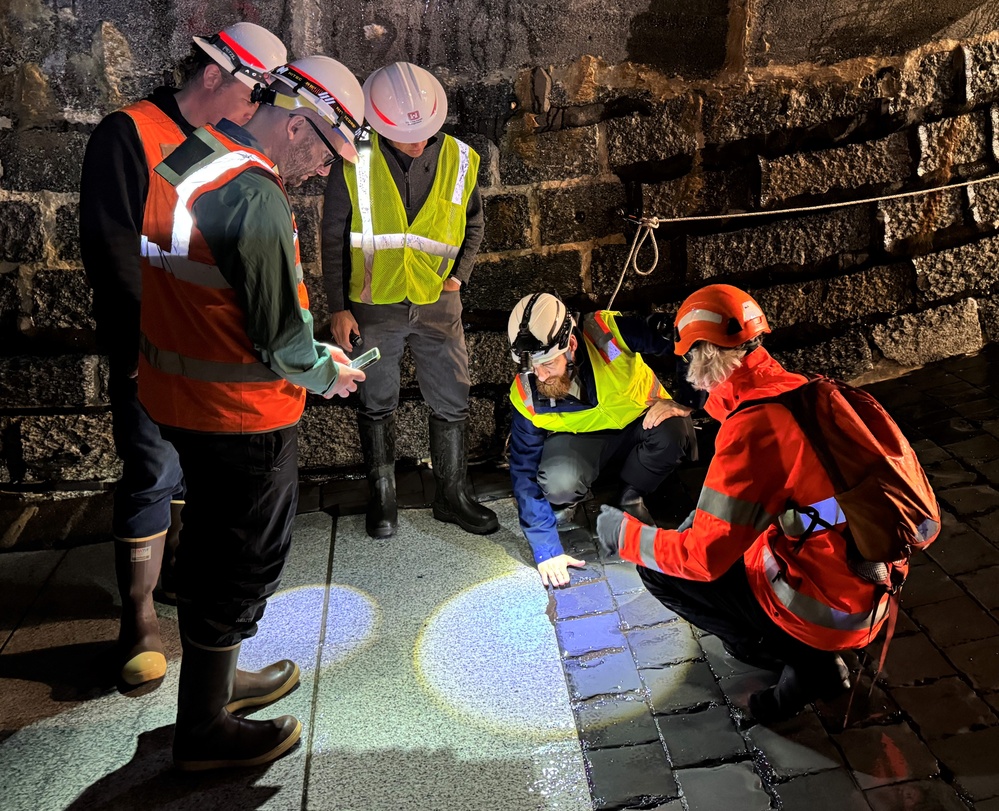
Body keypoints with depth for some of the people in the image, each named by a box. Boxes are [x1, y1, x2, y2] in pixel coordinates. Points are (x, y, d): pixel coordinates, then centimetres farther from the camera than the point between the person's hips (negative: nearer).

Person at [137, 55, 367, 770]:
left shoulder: (185, 159, 6)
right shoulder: (256, 200, -25)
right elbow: (279, 335, -20)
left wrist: (310, 349, 10)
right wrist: (326, 375, 0)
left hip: (176, 391, 9)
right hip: (242, 414, -9)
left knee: (212, 543, 24)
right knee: (247, 560, 8)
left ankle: (214, 677, 44)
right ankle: (205, 731, 25)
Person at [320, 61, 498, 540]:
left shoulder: (459, 160, -3)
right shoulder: (355, 162, -9)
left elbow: (472, 224, 12)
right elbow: (334, 237, -3)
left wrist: (459, 275, -3)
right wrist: (338, 307, -5)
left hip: (438, 303, 2)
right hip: (373, 306, -1)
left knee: (451, 403, 7)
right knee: (377, 405, 10)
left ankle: (452, 495, 24)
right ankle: (382, 497, 27)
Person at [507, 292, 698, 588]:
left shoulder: (610, 333, -31)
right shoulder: (526, 396, -23)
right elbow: (526, 472, -18)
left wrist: (680, 401, -28)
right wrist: (546, 548, -21)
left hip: (641, 423, 1)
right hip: (582, 440, -1)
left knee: (673, 431, -34)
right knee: (558, 481, -34)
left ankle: (631, 498, -3)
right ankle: (570, 505, 6)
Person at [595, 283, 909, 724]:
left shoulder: (754, 427, -24)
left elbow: (704, 557, -21)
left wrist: (625, 534, -6)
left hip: (823, 612, -8)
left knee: (660, 569, 0)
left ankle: (806, 662, 6)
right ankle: (817, 660, 14)